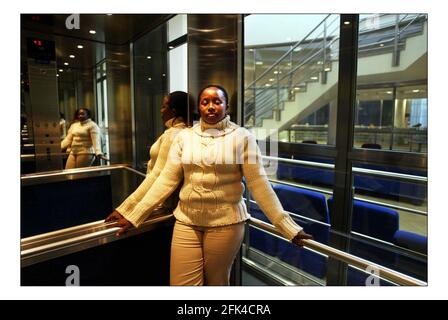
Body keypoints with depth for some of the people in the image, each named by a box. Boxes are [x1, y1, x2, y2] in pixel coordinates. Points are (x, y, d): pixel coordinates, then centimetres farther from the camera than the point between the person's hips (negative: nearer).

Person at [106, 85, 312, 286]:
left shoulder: (242, 137, -5)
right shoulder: (184, 137, 4)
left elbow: (258, 183, -8)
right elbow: (166, 180, 2)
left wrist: (288, 226, -12)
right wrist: (134, 216, -1)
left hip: (226, 222, -2)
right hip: (186, 221, 3)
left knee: (217, 282, 15)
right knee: (180, 284, 9)